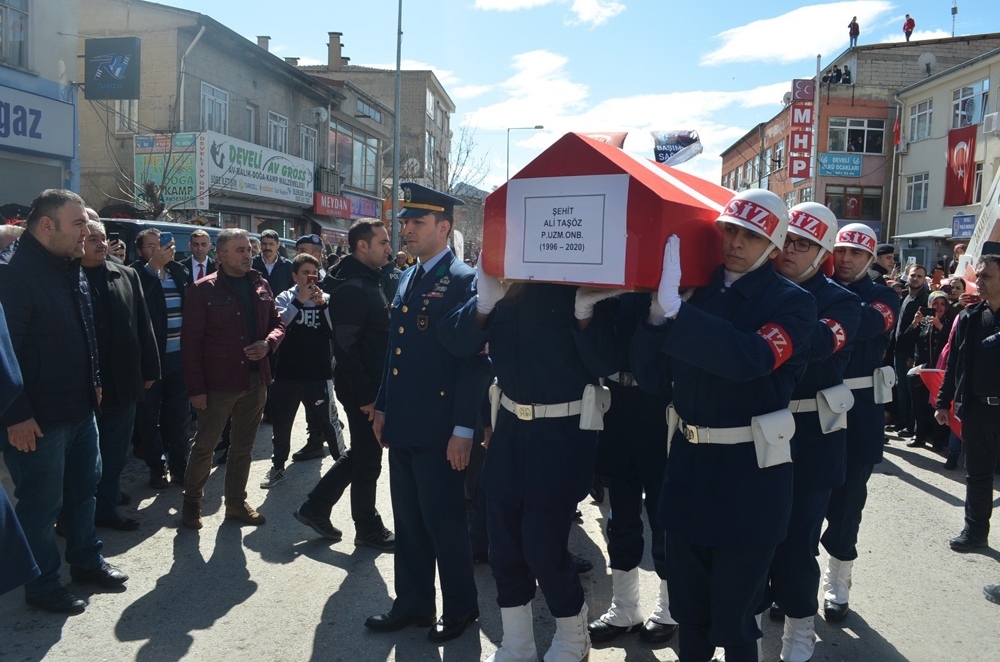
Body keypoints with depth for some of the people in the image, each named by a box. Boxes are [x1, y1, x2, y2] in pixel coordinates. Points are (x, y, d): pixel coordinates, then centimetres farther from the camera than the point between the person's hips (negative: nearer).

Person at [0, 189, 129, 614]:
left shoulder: (72, 272, 10)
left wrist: (94, 384, 17)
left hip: (81, 410, 9)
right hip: (38, 420, -8)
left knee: (84, 487, 19)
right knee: (41, 503, 6)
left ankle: (87, 561, 36)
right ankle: (42, 586, 22)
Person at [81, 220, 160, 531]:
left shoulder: (127, 276, 5)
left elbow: (143, 326, 7)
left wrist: (149, 369, 6)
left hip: (123, 385, 4)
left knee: (115, 455, 14)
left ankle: (106, 508, 29)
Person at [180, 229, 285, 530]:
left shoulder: (260, 285, 7)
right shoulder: (203, 290, -7)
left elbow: (277, 323, 15)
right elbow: (191, 341, -9)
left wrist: (268, 343, -8)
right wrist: (196, 387, -12)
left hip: (255, 380, 5)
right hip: (219, 381, -5)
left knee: (243, 447, 15)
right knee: (204, 445, 6)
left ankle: (236, 502, 28)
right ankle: (192, 501, 25)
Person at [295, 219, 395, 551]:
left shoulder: (368, 281, 12)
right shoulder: (351, 288, -19)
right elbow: (347, 347, -23)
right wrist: (366, 396, -22)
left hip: (373, 384, 10)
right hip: (361, 388, -10)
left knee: (361, 453, 19)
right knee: (368, 459, 5)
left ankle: (315, 508, 30)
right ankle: (369, 529, 22)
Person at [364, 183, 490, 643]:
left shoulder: (463, 281, -12)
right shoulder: (406, 279, 13)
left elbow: (474, 359, -16)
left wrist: (463, 430, -18)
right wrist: (382, 407, 16)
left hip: (438, 430, -8)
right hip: (402, 426, 8)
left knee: (444, 520, 5)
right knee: (408, 519, 16)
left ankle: (460, 607, 25)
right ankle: (412, 604, 32)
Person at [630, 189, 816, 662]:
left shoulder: (792, 302, -7)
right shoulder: (697, 291, 4)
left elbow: (752, 357, -29)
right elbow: (650, 374, -1)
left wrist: (674, 310, -34)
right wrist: (657, 313, -18)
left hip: (748, 477, -4)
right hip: (687, 464, 4)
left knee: (733, 618, 10)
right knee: (687, 605, 19)